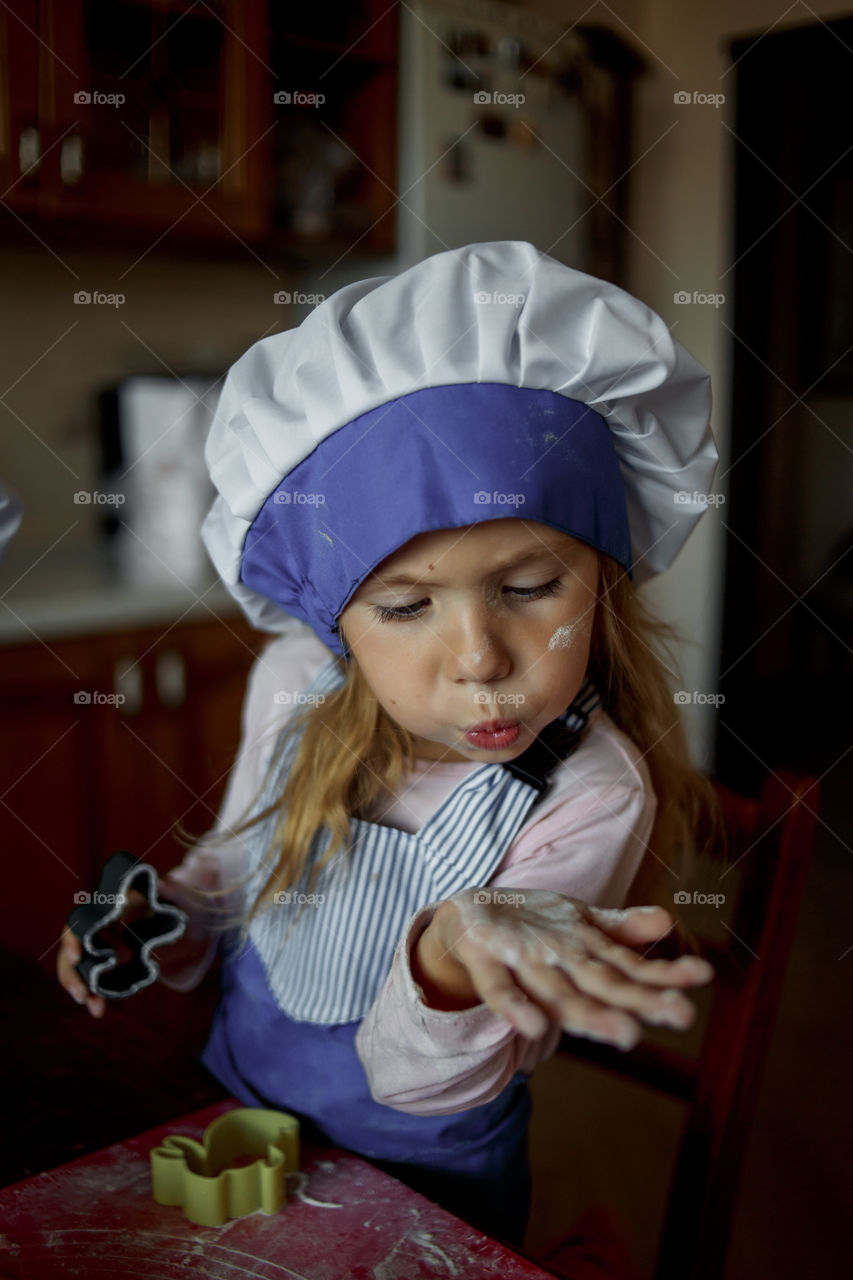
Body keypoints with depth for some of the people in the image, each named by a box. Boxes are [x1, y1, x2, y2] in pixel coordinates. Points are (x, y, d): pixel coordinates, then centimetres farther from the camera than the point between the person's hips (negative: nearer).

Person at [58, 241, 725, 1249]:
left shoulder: (591, 798, -29)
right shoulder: (296, 684, -16)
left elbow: (419, 1082, -28)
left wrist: (452, 957, -48)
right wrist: (170, 922, -14)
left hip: (417, 1183, -4)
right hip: (233, 1111, 5)